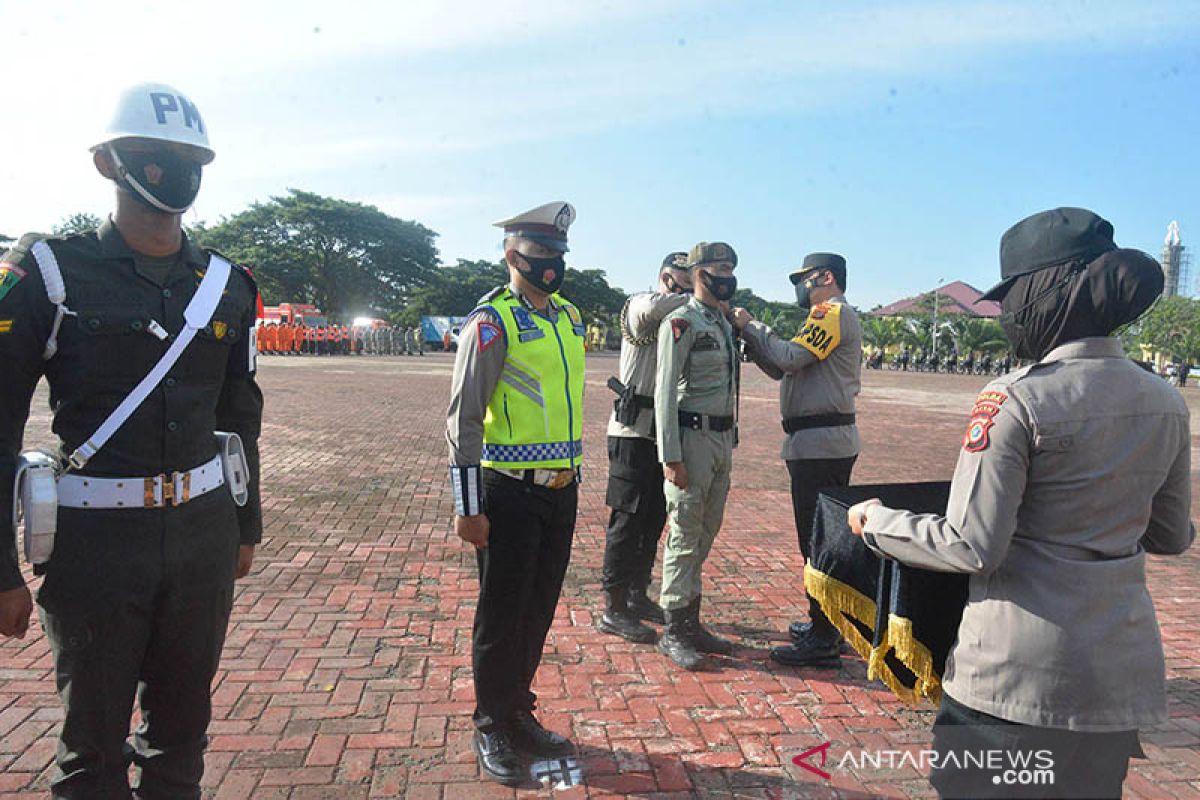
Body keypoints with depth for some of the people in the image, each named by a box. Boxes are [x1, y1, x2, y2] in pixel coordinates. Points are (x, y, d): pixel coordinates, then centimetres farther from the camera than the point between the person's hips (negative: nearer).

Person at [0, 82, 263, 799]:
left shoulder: (227, 284, 7)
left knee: (183, 720, 18)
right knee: (94, 739, 11)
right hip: (95, 536, -3)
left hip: (204, 530, 4)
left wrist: (247, 526, 17)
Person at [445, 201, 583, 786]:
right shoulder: (492, 321, -12)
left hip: (561, 492, 7)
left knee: (539, 611, 16)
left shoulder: (570, 316, 11)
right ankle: (491, 730, 24)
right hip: (510, 493, -6)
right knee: (501, 616, 6)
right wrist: (467, 506, -16)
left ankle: (519, 716, 33)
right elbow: (463, 418, -14)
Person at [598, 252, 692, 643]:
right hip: (633, 431, -8)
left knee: (653, 519, 15)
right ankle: (614, 609, 6)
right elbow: (654, 306, -32)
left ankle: (638, 596, 29)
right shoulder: (638, 307, -7)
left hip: (663, 433, 8)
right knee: (627, 519, -4)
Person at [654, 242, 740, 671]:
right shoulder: (681, 322, -10)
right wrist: (671, 456, -19)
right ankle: (672, 632, 9)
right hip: (692, 437, -8)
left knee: (705, 534, 14)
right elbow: (665, 391, -15)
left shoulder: (725, 323, 15)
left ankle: (691, 622, 26)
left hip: (723, 439, 8)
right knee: (685, 536, -2)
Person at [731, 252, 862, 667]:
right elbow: (782, 369, 15)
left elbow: (789, 358, -20)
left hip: (819, 445, -11)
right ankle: (825, 625, 27)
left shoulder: (834, 312, -9)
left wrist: (751, 326, -7)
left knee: (818, 539, -6)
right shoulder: (830, 317, 23)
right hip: (823, 442, 11)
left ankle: (823, 641, 1)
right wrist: (748, 332, 6)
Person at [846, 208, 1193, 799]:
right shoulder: (1166, 403, 2)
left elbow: (973, 547, -19)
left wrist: (876, 522, -5)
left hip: (1018, 668, -6)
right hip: (1123, 666, 7)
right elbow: (1171, 537, 14)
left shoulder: (1015, 399, -18)